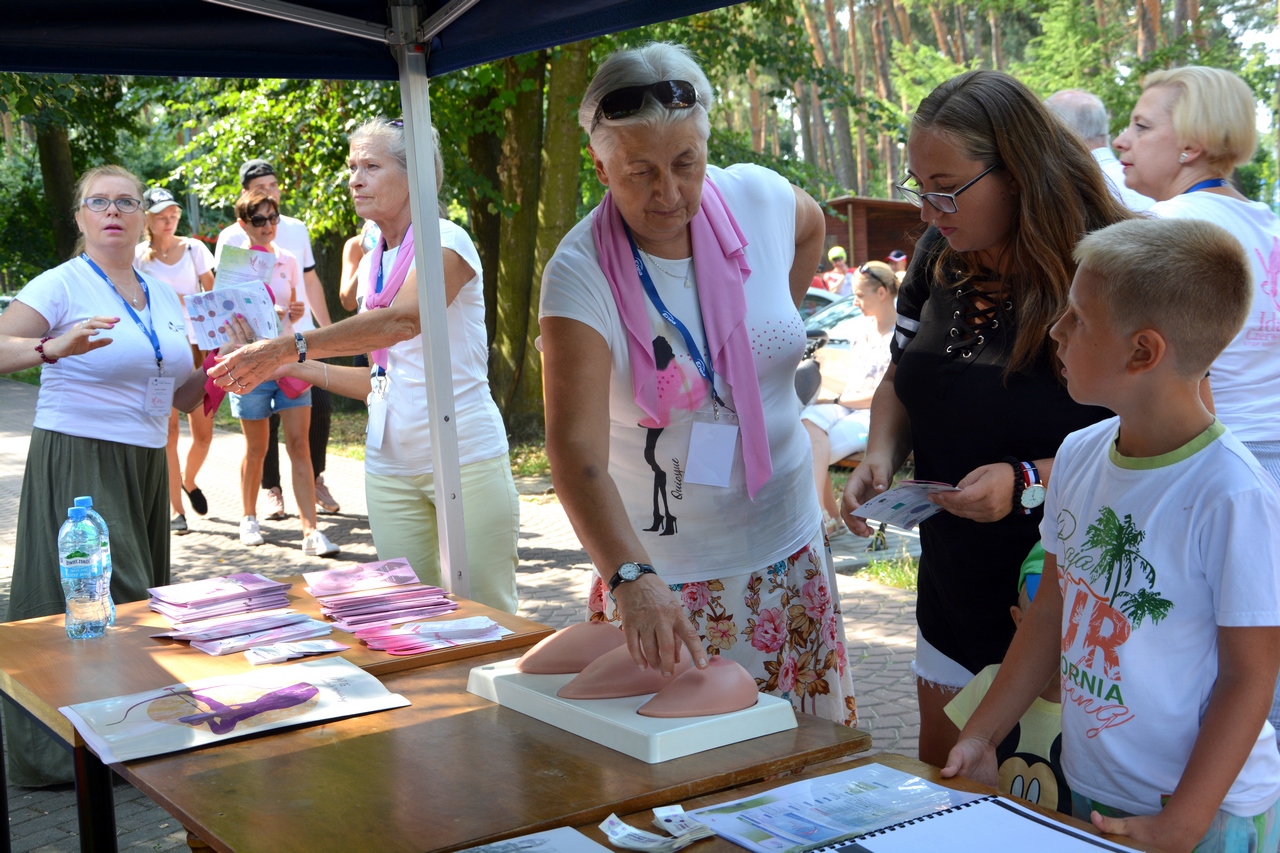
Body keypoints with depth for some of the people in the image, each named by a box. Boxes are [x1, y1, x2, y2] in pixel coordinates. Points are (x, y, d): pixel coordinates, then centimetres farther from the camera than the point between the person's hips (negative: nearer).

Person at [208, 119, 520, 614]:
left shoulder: (445, 241, -7)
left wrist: (287, 348, -34)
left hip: (465, 457, -7)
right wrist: (297, 368, 5)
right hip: (390, 468, 7)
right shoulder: (370, 264, 15)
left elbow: (404, 320, -28)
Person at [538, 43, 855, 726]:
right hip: (660, 579, -4)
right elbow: (577, 450, -29)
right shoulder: (580, 275, -19)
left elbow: (811, 228, 21)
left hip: (789, 548, 4)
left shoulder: (759, 199, -6)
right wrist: (632, 579, -43)